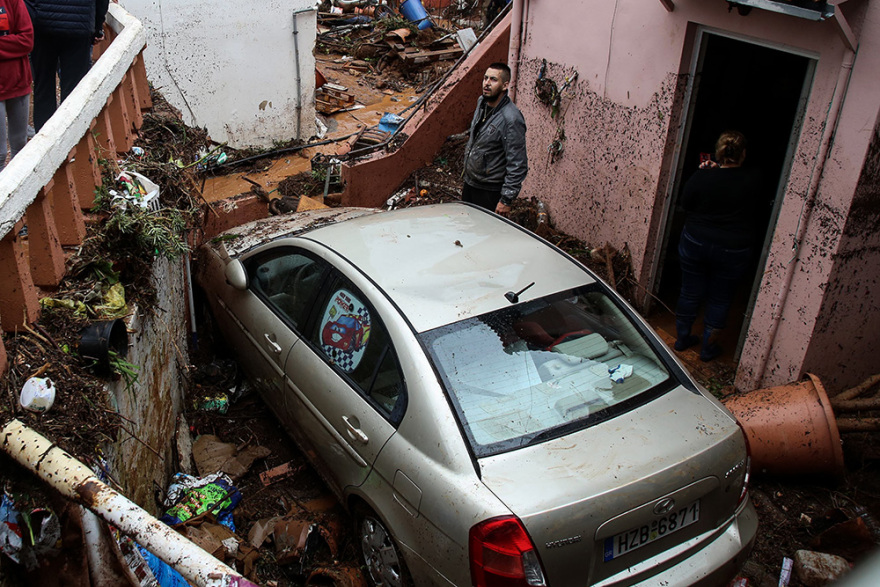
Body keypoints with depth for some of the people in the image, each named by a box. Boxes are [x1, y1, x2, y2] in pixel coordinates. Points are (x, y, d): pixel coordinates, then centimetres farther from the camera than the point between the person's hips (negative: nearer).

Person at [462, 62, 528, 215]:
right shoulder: (482, 102, 2)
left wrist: (506, 199, -22)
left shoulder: (511, 119, -25)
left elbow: (518, 165, -23)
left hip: (490, 192, -8)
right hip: (470, 185, 8)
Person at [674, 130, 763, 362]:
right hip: (734, 250, -1)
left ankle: (681, 338, 31)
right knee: (720, 299, 15)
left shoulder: (701, 177, -14)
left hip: (695, 243, 1)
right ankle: (708, 347, 25)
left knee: (690, 292, 16)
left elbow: (685, 203, 1)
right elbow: (754, 211, 3)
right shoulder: (753, 180, -14)